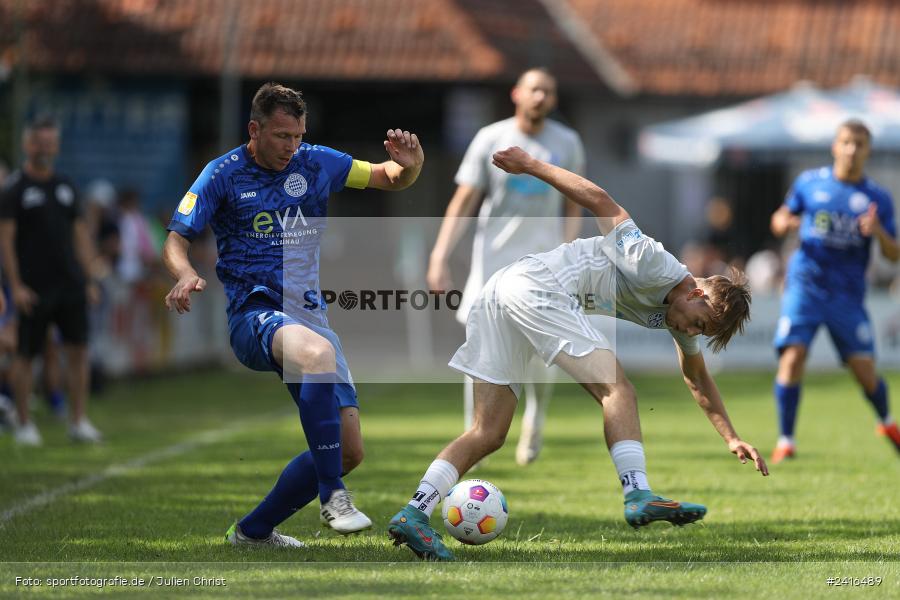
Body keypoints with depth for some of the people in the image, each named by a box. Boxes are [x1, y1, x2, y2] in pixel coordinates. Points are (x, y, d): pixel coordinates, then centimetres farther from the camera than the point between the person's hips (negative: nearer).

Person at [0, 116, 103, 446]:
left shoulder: (65, 186, 14)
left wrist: (87, 279, 10)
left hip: (71, 284, 5)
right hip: (34, 288, -5)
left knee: (78, 350, -1)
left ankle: (78, 421, 3)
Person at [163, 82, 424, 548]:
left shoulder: (316, 163, 8)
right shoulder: (224, 174, -2)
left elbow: (390, 179, 14)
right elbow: (176, 239, -4)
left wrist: (409, 164, -10)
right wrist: (186, 276, -27)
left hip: (309, 313, 6)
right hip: (253, 313, -6)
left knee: (349, 450, -1)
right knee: (318, 352, -41)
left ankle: (254, 530, 16)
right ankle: (332, 496, -35)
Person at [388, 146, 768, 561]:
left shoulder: (676, 312, 17)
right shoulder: (657, 267, -11)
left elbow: (697, 379, 32)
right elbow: (602, 203, -11)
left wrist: (731, 438, 31)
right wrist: (532, 165, -8)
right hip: (536, 287, -9)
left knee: (489, 434, 0)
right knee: (616, 388, -15)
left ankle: (414, 513, -12)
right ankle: (638, 496, -27)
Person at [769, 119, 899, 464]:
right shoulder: (809, 183, 5)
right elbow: (783, 216, 19)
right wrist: (783, 223, -6)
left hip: (848, 294, 0)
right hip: (805, 285, 0)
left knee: (864, 369, -2)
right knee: (792, 355, -18)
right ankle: (785, 442, -9)